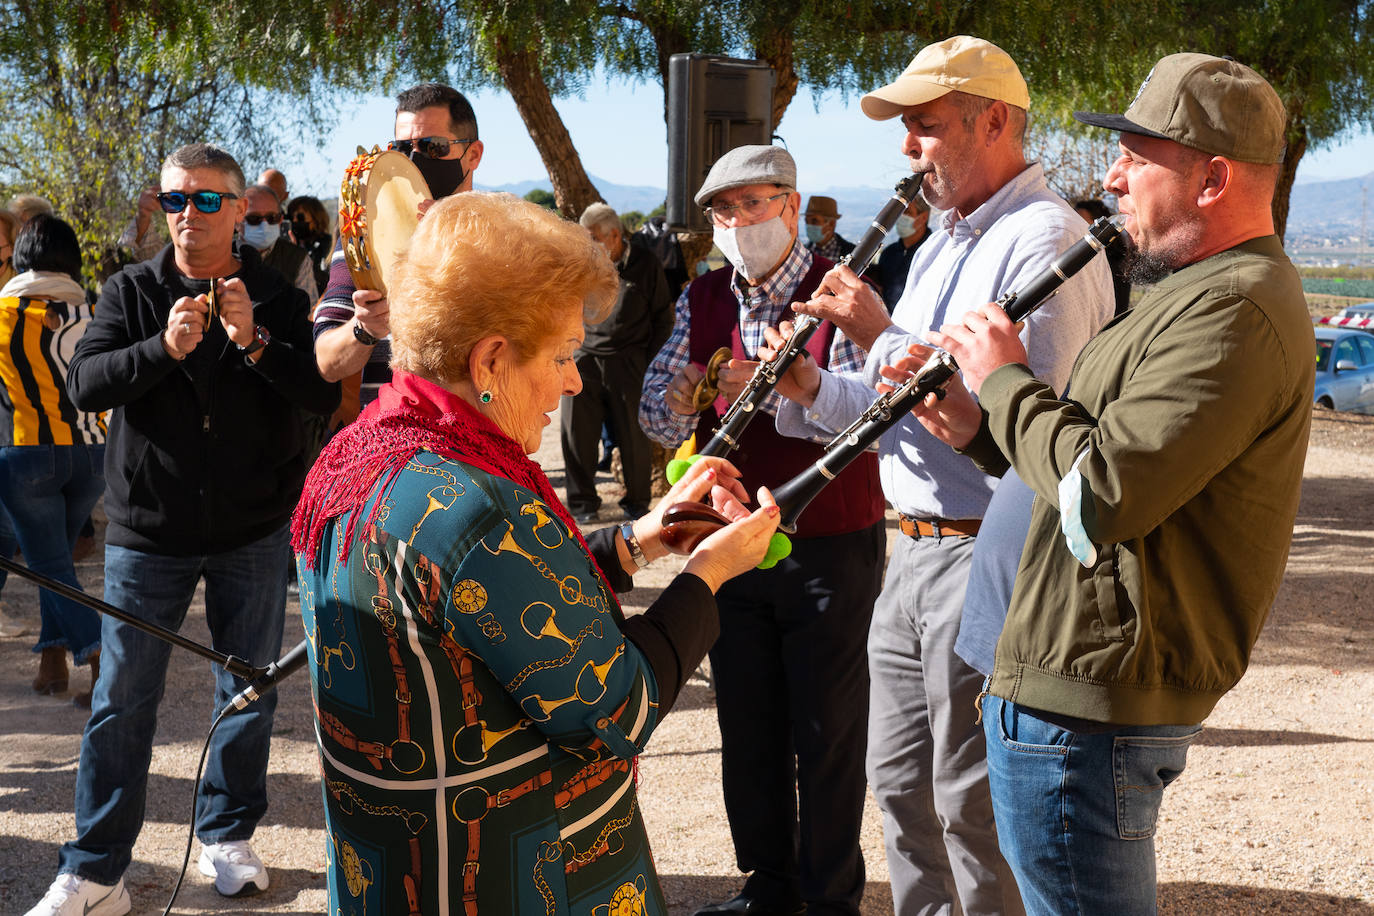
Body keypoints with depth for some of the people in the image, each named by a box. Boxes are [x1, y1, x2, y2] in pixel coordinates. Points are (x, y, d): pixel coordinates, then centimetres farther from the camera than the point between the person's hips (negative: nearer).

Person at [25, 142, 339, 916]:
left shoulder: (277, 297, -1)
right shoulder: (132, 292, 0)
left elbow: (324, 395, -12)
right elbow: (85, 385, -13)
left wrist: (254, 342, -26)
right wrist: (165, 347, -28)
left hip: (253, 532, 1)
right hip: (148, 529, 0)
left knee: (249, 691, 11)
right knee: (121, 703, 2)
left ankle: (229, 837, 29)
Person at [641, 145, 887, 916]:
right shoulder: (702, 300, 7)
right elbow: (657, 414, 2)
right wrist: (677, 402, -20)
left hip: (829, 544, -5)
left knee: (828, 735, 4)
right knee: (747, 728, 14)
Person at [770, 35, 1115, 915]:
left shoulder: (1046, 240, -14)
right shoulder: (940, 247, 18)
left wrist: (885, 336, -22)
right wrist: (815, 391, 1)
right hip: (916, 547, 10)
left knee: (973, 806, 1)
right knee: (901, 784, 17)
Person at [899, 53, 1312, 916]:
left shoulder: (1236, 311, -21)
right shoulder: (1204, 289, 16)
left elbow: (1103, 495, -28)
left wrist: (1005, 377, -13)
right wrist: (983, 430, 6)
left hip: (1086, 706, -11)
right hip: (1090, 684, 11)